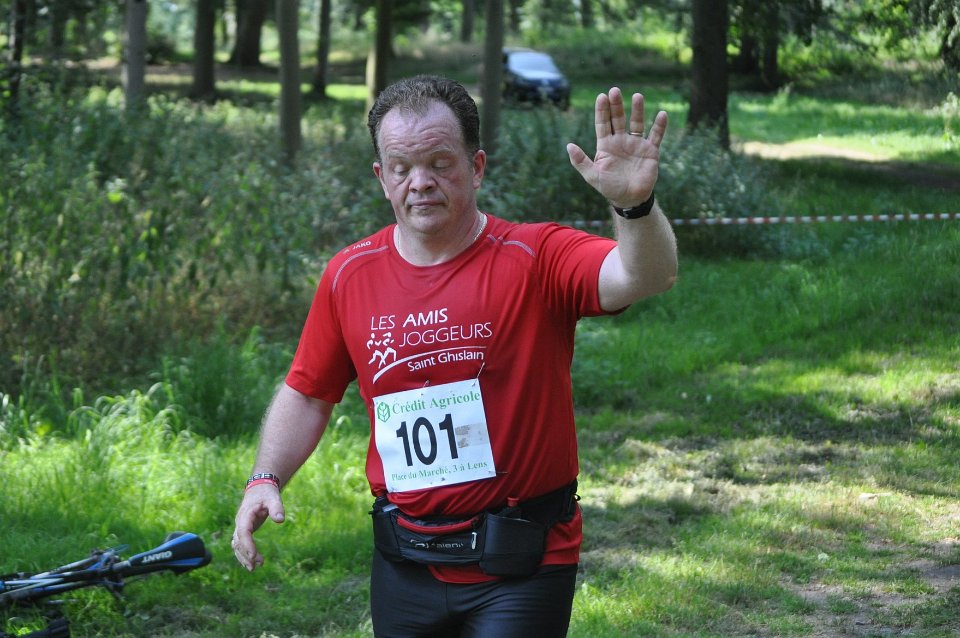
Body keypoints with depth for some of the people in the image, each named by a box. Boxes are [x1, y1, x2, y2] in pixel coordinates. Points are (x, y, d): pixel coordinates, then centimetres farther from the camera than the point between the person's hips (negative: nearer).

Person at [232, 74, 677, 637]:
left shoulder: (536, 260, -11)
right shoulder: (349, 275, 2)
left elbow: (645, 277, -28)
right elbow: (308, 394, 13)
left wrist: (635, 205, -47)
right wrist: (266, 479, 0)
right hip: (404, 564, 4)